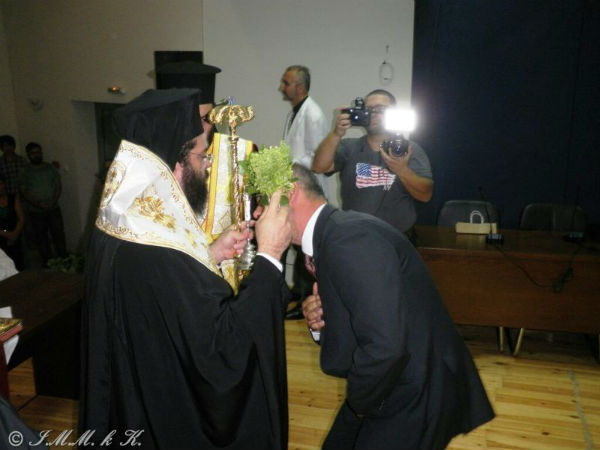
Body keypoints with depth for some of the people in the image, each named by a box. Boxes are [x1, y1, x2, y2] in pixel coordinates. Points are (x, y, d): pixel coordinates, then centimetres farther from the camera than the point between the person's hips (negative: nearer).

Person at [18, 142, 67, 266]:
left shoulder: (51, 168, 5)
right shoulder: (25, 173, 1)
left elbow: (58, 186, 3)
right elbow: (24, 192, -5)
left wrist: (54, 201, -12)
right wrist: (38, 204, -18)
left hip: (53, 209, 1)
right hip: (35, 213, -1)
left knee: (59, 235, 0)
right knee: (41, 239, 6)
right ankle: (47, 262, 17)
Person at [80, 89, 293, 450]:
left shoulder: (123, 229, -5)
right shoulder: (158, 259, -35)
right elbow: (225, 347, -30)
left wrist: (209, 255, 0)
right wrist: (269, 254, -26)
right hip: (177, 419, -8)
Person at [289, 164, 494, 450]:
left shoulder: (349, 238, -26)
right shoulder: (329, 237, 5)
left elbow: (385, 346, -33)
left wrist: (359, 402, -15)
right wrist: (319, 322, -9)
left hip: (416, 397, -9)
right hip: (385, 389, 9)